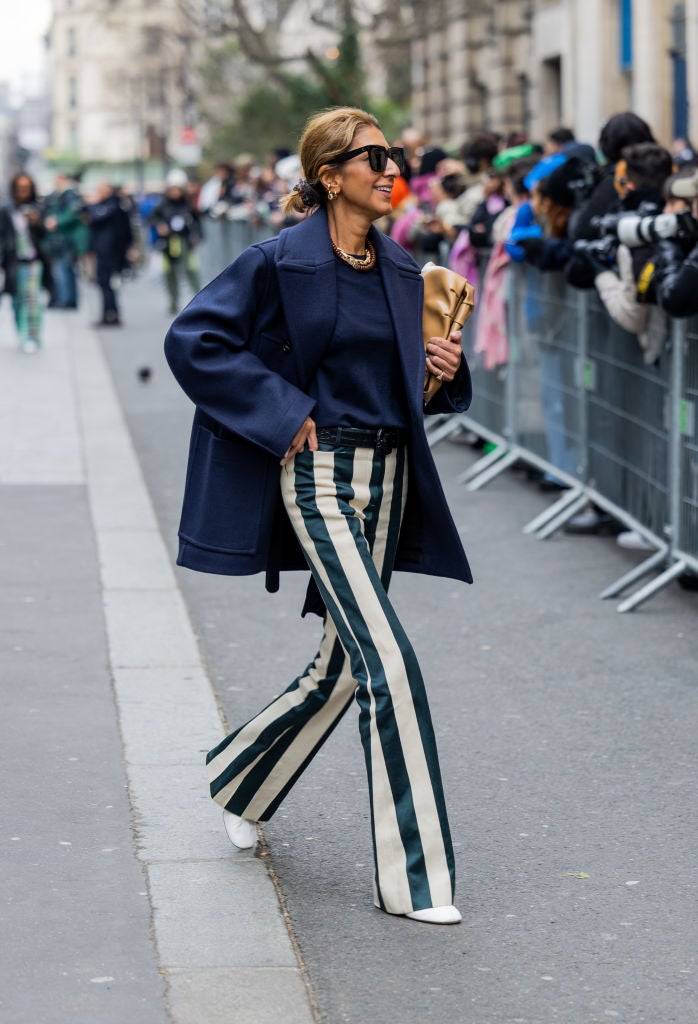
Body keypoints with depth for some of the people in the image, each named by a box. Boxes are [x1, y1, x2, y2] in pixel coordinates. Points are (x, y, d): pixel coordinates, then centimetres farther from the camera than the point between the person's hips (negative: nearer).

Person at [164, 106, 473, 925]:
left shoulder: (400, 272, 11)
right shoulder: (280, 262, -9)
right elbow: (192, 339, -10)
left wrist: (444, 370, 0)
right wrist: (279, 411, -14)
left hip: (387, 477, 7)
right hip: (318, 474, -7)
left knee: (344, 664, 14)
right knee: (390, 665, -14)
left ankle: (238, 781, 39)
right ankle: (410, 877, -7)